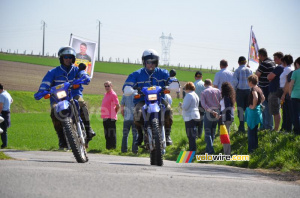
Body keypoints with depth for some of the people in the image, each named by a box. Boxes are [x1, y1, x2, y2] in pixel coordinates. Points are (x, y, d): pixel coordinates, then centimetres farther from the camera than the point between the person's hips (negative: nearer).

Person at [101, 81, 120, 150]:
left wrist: (114, 112, 0)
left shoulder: (113, 94, -10)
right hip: (105, 117, 9)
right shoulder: (106, 94, 16)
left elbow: (118, 106, -13)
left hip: (111, 118, -9)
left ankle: (113, 146, -3)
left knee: (111, 133, -6)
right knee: (107, 133, 12)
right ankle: (108, 146, 18)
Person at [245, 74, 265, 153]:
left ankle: (251, 149, -4)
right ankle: (255, 145, 28)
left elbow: (255, 98, -36)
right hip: (258, 110, 9)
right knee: (254, 130, 20)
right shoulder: (259, 89, 9)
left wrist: (253, 106, -24)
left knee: (251, 131, -4)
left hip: (253, 111, -9)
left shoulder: (253, 89, -18)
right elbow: (263, 98, 24)